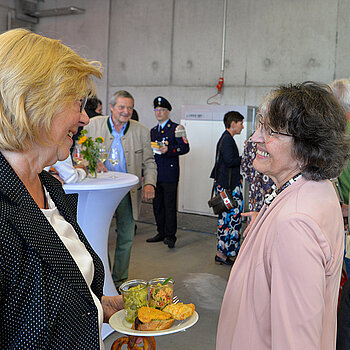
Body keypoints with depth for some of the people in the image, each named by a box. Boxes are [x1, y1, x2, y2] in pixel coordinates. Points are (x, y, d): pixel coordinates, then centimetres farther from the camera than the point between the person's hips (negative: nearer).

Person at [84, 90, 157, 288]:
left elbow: (149, 162, 5)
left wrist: (149, 183, -12)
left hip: (129, 194, 1)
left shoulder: (142, 131, 2)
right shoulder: (94, 125, 0)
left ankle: (120, 281, 27)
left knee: (126, 238, 11)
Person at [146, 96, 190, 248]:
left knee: (169, 205, -4)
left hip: (170, 174, -7)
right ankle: (161, 233, 22)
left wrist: (168, 150, -21)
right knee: (157, 205, 11)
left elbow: (185, 147, -10)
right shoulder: (153, 130, 20)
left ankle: (171, 236, 3)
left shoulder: (177, 128, -2)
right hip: (155, 173, 7)